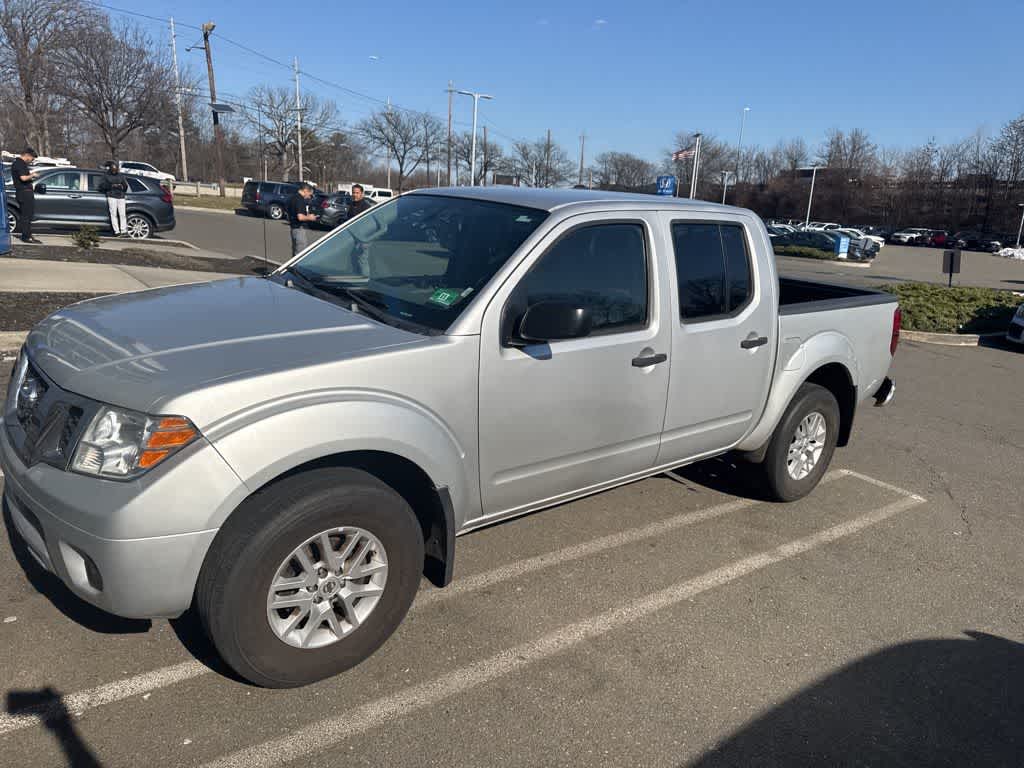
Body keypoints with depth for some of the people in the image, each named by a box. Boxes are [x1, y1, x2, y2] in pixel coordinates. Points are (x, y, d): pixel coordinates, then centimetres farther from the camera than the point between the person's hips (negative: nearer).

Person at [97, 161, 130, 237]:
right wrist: (111, 186, -9)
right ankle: (116, 231, -10)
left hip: (121, 197, 2)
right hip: (112, 196, -2)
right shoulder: (106, 176, 10)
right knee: (114, 214, -8)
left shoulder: (121, 176, 17)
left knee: (122, 214, -5)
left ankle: (123, 231, -5)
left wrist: (121, 186, -4)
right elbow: (102, 185, 1)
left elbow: (125, 185, 16)